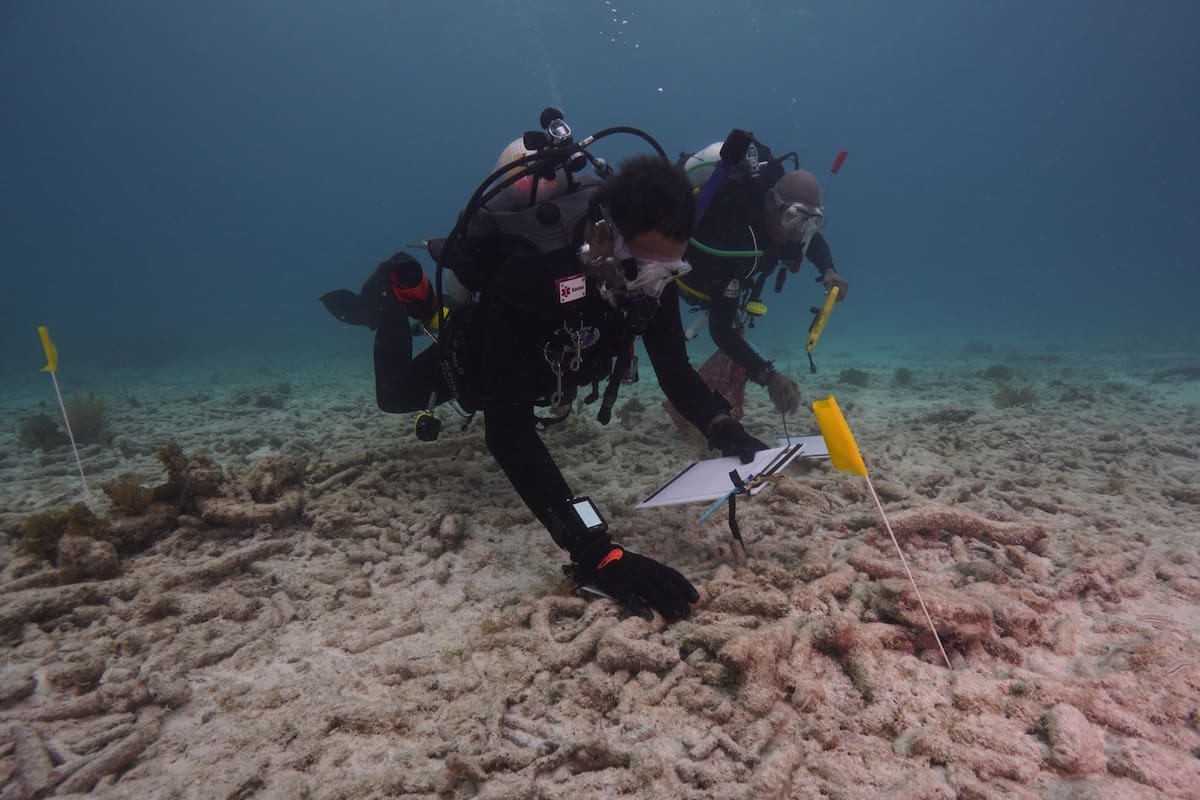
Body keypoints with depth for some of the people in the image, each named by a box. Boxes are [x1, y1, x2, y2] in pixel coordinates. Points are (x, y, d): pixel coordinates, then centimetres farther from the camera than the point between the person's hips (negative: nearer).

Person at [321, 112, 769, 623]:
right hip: (474, 358, -5)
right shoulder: (530, 270, -49)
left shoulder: (651, 263, -30)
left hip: (538, 362, 5)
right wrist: (593, 551, -62)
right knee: (396, 397, 25)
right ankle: (394, 294, 38)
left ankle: (428, 308, 48)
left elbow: (674, 371, -22)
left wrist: (722, 428, -43)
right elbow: (506, 429, -53)